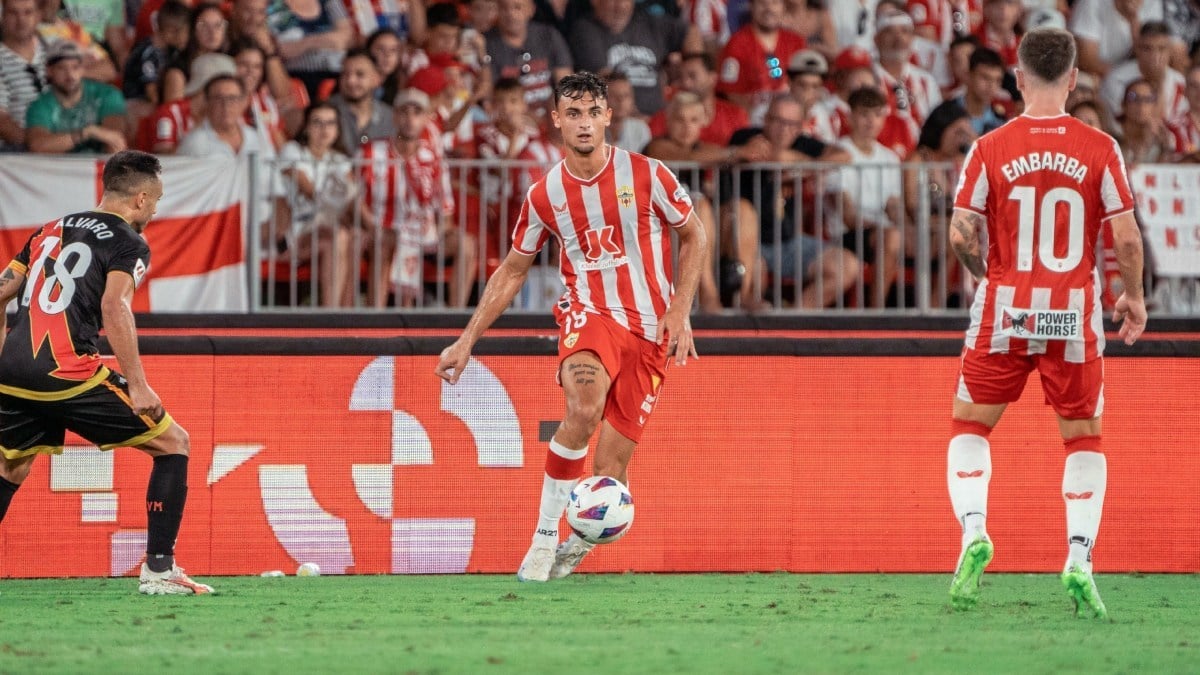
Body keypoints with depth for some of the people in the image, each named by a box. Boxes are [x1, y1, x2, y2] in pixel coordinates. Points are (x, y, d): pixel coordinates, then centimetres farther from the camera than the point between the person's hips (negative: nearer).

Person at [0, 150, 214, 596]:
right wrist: (138, 386, -16)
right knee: (173, 443, 6)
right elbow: (114, 306, -15)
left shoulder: (50, 232, 23)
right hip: (68, 374, -7)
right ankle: (158, 570, 0)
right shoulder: (129, 244, 2)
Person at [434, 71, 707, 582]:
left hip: (649, 330, 0)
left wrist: (679, 312, -1)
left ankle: (580, 542, 21)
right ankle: (545, 536, -25)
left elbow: (694, 236, 9)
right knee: (583, 410, -34)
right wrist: (467, 340, 11)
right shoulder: (545, 195, 2)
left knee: (612, 462, -7)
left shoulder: (646, 175, -3)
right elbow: (513, 270, 14)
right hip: (589, 312, 0)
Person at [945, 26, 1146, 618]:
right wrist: (1134, 296, 12)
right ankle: (1079, 561, -2)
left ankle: (973, 528, -8)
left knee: (970, 425, 16)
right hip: (1074, 314, 0)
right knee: (1084, 439, 14)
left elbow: (961, 235, -6)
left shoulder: (989, 149, -5)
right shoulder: (1100, 149, -4)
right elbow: (1126, 237, -5)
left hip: (1004, 310, 0)